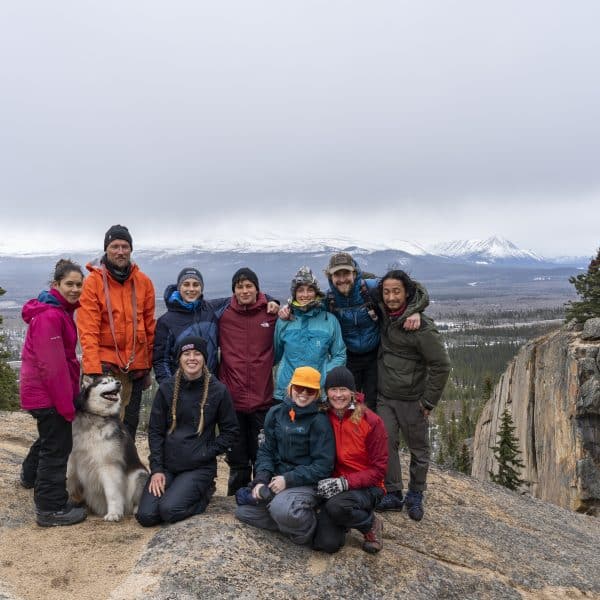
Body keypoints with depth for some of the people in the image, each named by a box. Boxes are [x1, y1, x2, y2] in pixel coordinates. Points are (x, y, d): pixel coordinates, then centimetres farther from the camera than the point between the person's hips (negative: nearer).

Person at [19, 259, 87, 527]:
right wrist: (66, 404, -21)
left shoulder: (61, 310, 10)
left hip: (45, 391, 10)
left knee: (50, 435, 28)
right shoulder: (49, 316, -21)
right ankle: (52, 508, 6)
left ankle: (31, 475, 50)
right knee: (57, 445, -3)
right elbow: (52, 365, -24)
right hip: (48, 393, -10)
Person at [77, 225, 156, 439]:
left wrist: (149, 364, 8)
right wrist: (92, 369, -18)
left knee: (130, 423, 13)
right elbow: (88, 331, -11)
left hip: (136, 364, 4)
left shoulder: (143, 282, 5)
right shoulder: (93, 281, -6)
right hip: (105, 362, -4)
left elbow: (150, 327, 9)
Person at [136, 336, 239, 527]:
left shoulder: (218, 390, -5)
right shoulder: (166, 389, 1)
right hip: (167, 465, 3)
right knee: (146, 515, -12)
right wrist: (156, 468, -5)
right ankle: (171, 491, 18)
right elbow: (155, 431, 3)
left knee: (169, 510, -21)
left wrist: (208, 452, -8)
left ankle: (204, 494, 9)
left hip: (200, 467, -3)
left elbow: (230, 430, 2)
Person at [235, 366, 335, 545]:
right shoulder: (276, 413, 3)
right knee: (243, 511, -3)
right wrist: (261, 480, -12)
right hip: (276, 478, 6)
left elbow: (322, 466, -14)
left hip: (307, 482, -6)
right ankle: (292, 521, 4)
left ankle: (306, 527, -2)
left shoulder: (319, 421, -11)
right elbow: (266, 450, 4)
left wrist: (288, 480, -19)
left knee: (281, 510, -33)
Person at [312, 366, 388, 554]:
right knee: (326, 543, -18)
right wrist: (327, 482, -12)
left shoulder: (371, 422, -12)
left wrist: (345, 482, -24)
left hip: (367, 488, -3)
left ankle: (371, 524, -2)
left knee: (336, 506, -35)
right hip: (334, 487, 3)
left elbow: (378, 470, -11)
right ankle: (342, 522, 17)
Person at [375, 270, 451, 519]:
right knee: (385, 444, 0)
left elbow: (441, 366, -15)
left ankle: (415, 496, 29)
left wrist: (429, 402, -12)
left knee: (419, 449, 11)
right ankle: (392, 494, 15)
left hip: (412, 400, -5)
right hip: (384, 397, 5)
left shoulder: (422, 327, -20)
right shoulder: (384, 315, -1)